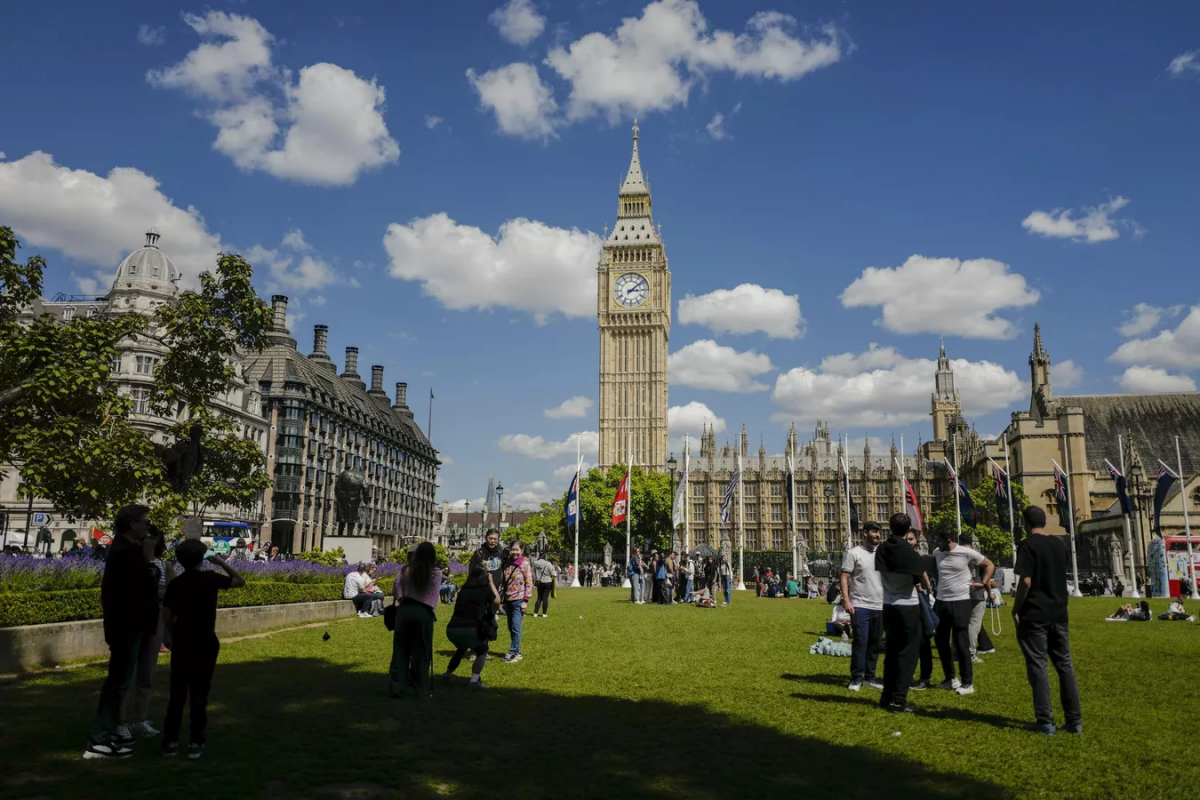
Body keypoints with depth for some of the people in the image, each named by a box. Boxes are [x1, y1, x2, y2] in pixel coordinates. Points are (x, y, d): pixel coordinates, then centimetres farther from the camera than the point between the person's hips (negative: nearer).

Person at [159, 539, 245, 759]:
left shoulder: (174, 584, 0)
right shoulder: (210, 578, -6)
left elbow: (168, 618, -1)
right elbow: (241, 581, 4)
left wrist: (175, 637, 14)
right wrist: (222, 563, 9)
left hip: (182, 643, 2)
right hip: (205, 643, -2)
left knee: (177, 693, 11)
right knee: (199, 693, 3)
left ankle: (170, 741, 13)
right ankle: (195, 743, 4)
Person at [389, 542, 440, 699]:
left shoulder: (407, 570, 4)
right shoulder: (434, 572, -2)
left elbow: (395, 590, 6)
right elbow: (434, 595, -2)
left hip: (405, 610, 2)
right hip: (424, 613, -2)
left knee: (401, 650, 11)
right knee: (421, 653, 6)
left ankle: (397, 687, 13)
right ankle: (421, 690, 10)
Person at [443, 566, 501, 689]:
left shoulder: (464, 589, 15)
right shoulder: (485, 589, 3)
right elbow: (497, 601, 20)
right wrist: (491, 582, 25)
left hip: (452, 629, 5)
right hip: (469, 629, -5)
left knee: (461, 649, 35)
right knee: (482, 651, 17)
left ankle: (447, 675, 39)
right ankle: (475, 680, -2)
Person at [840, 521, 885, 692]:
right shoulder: (853, 553, -5)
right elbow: (844, 577, -8)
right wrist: (846, 600, -18)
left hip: (879, 606, 6)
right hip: (860, 606, -6)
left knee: (875, 643, 10)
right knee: (861, 641, -7)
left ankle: (870, 677, 20)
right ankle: (856, 678, 2)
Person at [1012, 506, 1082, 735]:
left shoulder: (1029, 545, -11)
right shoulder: (1060, 544, 9)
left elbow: (1026, 581, -17)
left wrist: (1016, 610, -8)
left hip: (1034, 615, -6)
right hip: (1058, 613, 6)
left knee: (1037, 666, 0)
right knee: (1064, 665, 11)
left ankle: (1046, 721, 0)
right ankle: (1074, 720, 14)